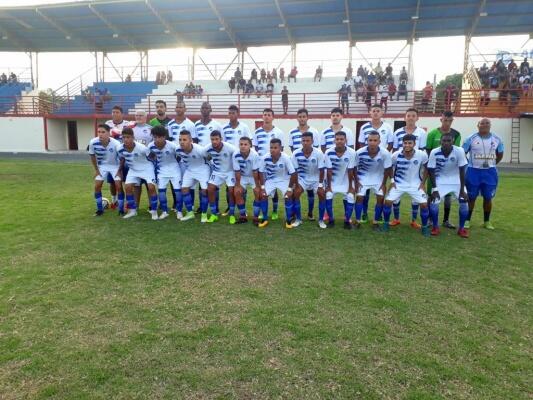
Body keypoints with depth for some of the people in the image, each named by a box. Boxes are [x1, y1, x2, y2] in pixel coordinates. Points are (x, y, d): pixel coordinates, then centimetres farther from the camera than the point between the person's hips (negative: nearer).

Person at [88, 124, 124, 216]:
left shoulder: (115, 143, -31)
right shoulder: (93, 142, -23)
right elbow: (92, 156, -4)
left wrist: (120, 170, -14)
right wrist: (96, 170, -1)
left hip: (115, 166, -2)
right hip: (102, 166, 3)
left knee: (119, 186, -12)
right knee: (97, 186, -4)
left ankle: (121, 210, 1)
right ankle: (99, 209, 11)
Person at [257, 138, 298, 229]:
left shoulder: (285, 158, -30)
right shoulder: (265, 157, -24)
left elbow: (293, 173, -22)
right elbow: (261, 172, -9)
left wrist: (290, 189, -20)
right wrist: (262, 187, -11)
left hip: (284, 180, -2)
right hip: (271, 180, 2)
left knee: (288, 197, -18)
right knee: (263, 196, -11)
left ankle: (288, 220, -1)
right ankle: (265, 219, 7)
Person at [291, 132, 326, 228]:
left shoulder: (318, 153, -23)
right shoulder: (296, 153, -21)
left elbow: (322, 170, -15)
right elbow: (294, 171, -12)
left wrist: (320, 184, -16)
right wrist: (296, 184, -14)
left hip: (316, 178, -1)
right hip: (303, 178, 1)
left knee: (322, 194, -18)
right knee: (295, 193, -18)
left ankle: (321, 220, -2)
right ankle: (298, 219, -4)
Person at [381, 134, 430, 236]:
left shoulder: (422, 155, -18)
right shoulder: (396, 155, -18)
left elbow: (426, 168, 0)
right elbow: (391, 168, 2)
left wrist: (423, 183, -3)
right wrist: (392, 181, -4)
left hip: (415, 184, 0)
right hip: (399, 183, 0)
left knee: (424, 204, -10)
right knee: (388, 201, -12)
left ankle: (424, 227, 13)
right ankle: (386, 223, 9)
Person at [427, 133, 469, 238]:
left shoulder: (459, 151, -22)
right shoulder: (434, 152, -21)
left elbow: (462, 171, -16)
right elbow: (431, 171, -13)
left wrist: (462, 190, -16)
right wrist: (435, 189, -16)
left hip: (456, 181, 1)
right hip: (440, 181, 0)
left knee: (464, 201, -12)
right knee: (433, 201, -16)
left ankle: (461, 228, 7)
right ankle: (435, 227, 4)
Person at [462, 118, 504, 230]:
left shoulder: (497, 139, 2)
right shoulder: (471, 139, -6)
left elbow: (500, 155, 16)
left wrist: (491, 165, 11)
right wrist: (468, 165, 1)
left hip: (490, 172, 3)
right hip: (473, 171, -2)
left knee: (488, 197, 8)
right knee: (471, 197, 4)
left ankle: (487, 221, 21)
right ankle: (467, 220, 15)